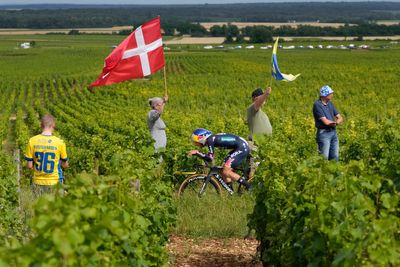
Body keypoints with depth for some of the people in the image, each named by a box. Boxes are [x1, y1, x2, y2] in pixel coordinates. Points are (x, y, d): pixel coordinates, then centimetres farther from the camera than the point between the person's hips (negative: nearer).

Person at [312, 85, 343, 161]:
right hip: (324, 133, -7)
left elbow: (340, 118, 10)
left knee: (335, 157, 8)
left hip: (333, 132, 8)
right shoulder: (317, 105, -13)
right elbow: (325, 122, -18)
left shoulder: (330, 103, 11)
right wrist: (335, 122, 0)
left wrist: (337, 122, -15)